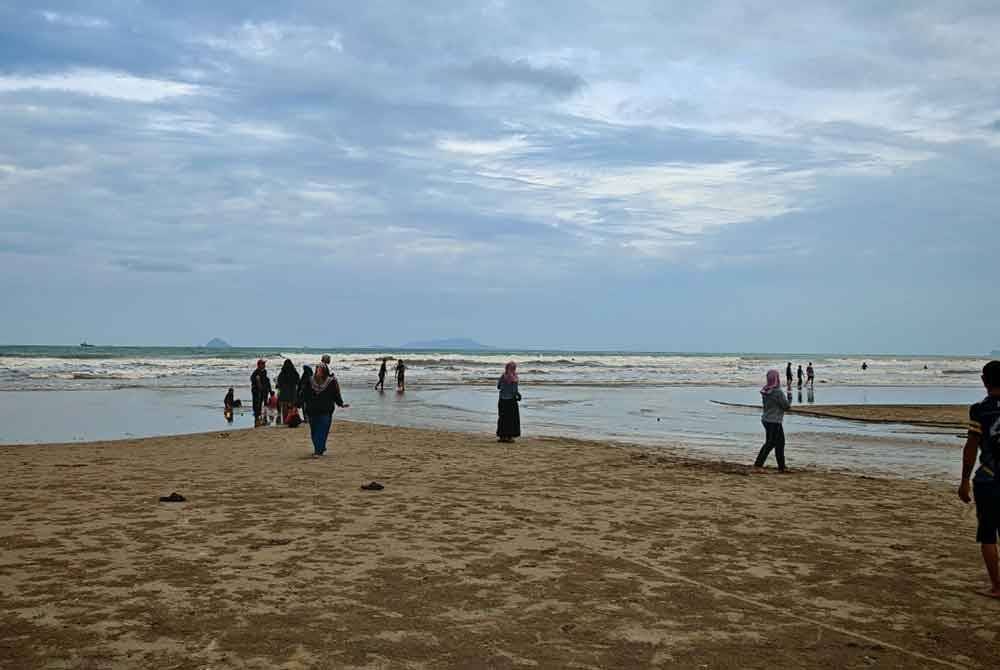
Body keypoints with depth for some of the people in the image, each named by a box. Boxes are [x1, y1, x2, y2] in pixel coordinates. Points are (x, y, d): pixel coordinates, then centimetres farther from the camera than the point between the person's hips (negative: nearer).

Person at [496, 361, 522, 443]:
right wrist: (518, 395, 4)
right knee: (511, 418, 5)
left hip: (502, 400, 4)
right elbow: (515, 390, -14)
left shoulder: (502, 377, -1)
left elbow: (498, 386, 9)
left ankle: (502, 436, 12)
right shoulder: (514, 378, -13)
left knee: (502, 418, 11)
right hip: (511, 400, -4)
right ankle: (509, 436, 4)